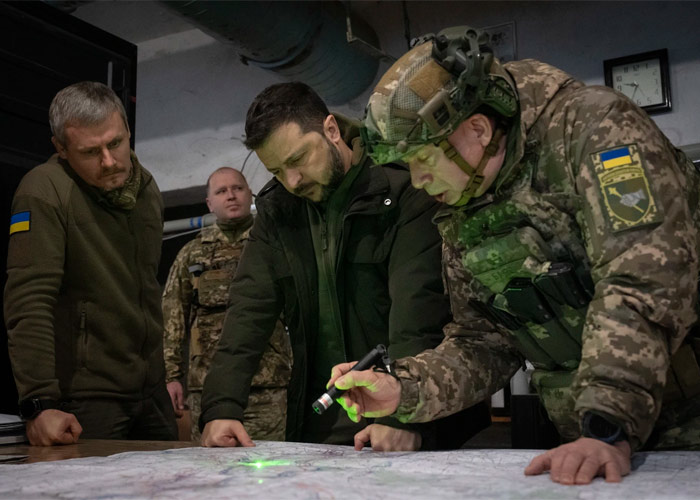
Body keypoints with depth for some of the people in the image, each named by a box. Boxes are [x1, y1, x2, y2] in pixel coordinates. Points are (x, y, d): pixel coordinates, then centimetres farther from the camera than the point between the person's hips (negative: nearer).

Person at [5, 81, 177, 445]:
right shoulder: (44, 191, -16)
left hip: (151, 393, 7)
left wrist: (163, 375, 16)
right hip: (85, 402, -6)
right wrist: (40, 404, -25)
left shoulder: (147, 188, 7)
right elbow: (29, 302, -21)